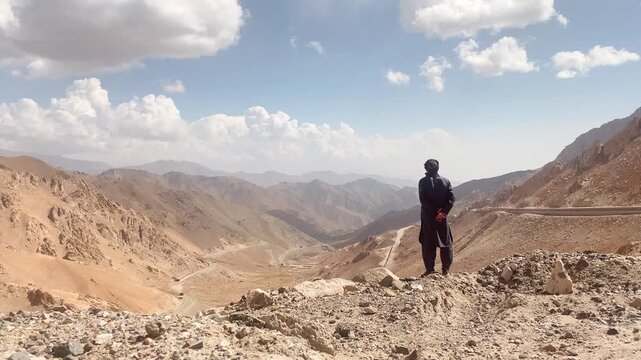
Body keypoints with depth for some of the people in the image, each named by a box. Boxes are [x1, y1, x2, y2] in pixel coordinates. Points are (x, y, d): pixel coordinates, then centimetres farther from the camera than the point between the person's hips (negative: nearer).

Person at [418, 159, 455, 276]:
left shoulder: (423, 182, -6)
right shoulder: (445, 181, 1)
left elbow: (423, 200, -15)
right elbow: (451, 198, -7)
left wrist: (435, 211, -12)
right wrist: (443, 212, -12)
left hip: (428, 217, -2)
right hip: (443, 218, 2)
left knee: (428, 244, 6)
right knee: (446, 242, 12)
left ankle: (430, 269, 6)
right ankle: (446, 269, 15)